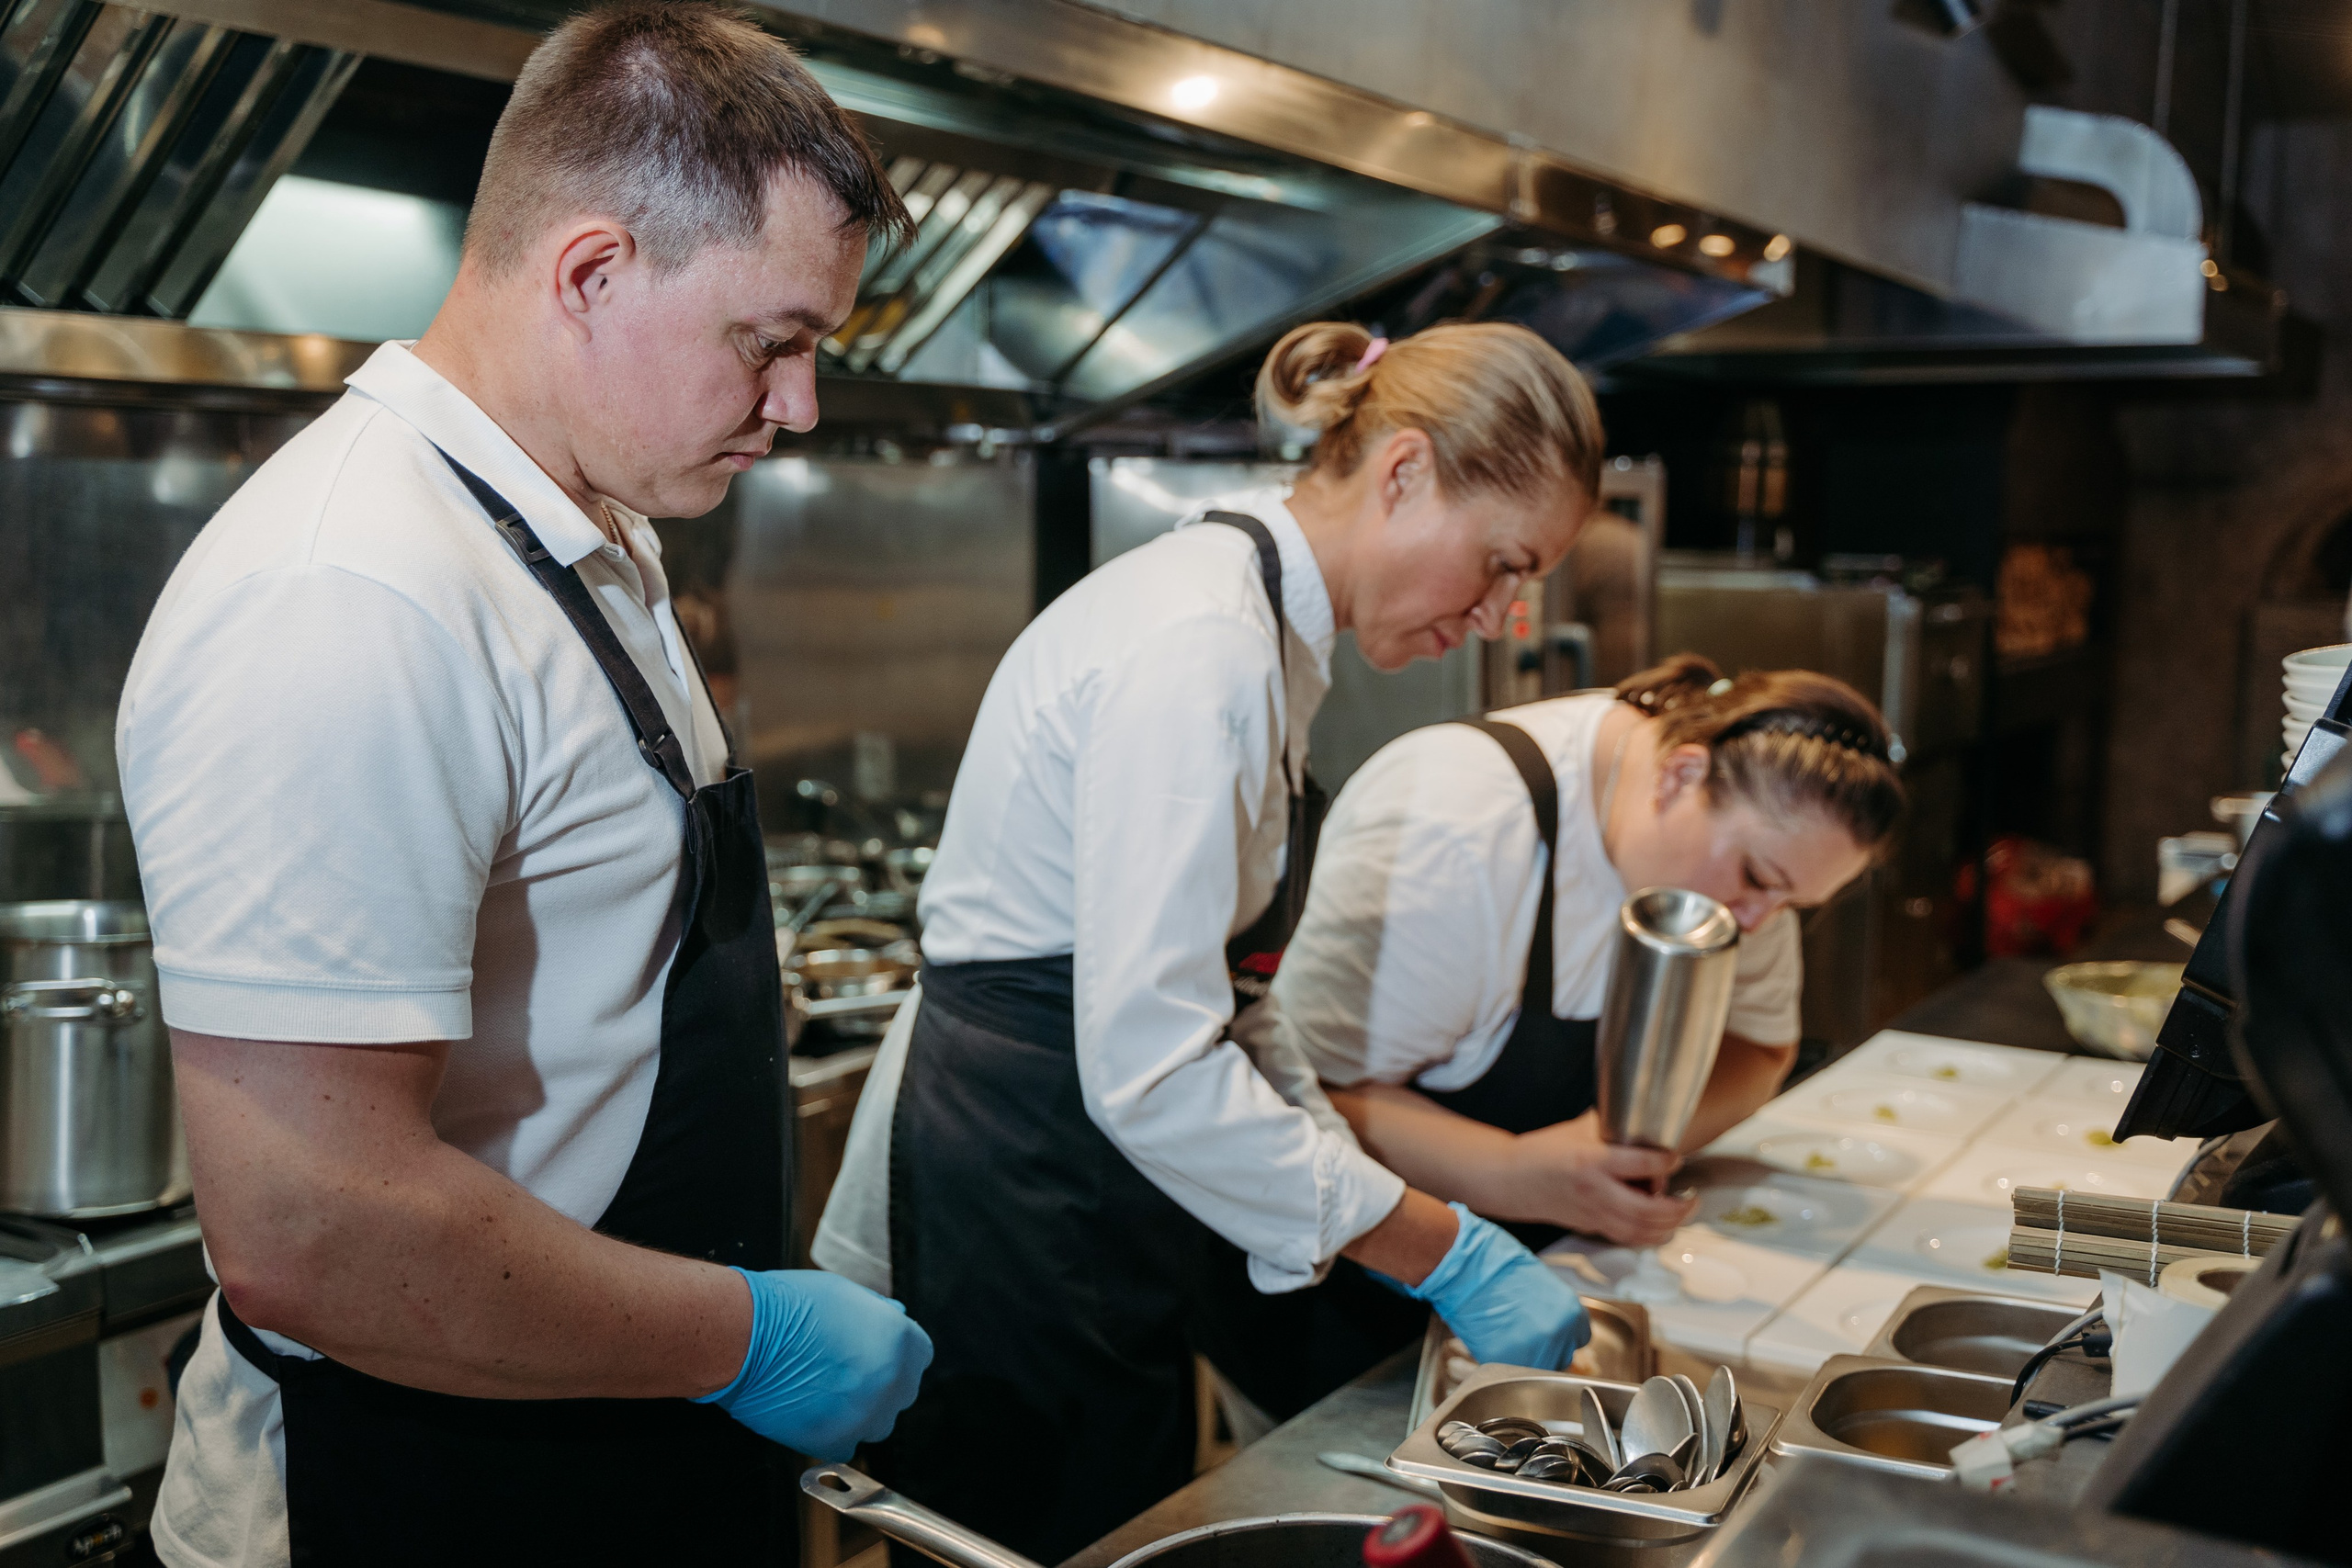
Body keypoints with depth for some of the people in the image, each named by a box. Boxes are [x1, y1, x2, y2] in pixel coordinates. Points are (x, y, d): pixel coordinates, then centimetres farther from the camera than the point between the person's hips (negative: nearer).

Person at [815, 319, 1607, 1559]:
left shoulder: (1260, 624, 9)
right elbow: (1150, 1068, -28)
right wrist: (1444, 1256, -20)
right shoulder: (1198, 644, -23)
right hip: (1006, 1212, -10)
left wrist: (1372, 1203, 8)